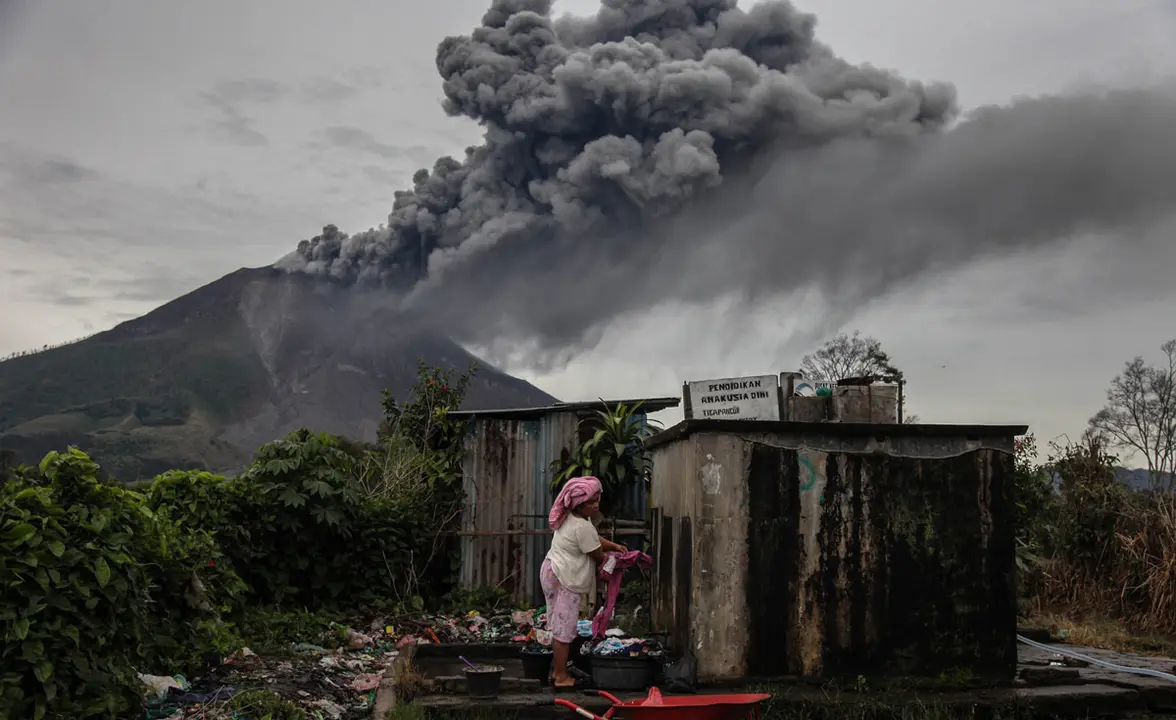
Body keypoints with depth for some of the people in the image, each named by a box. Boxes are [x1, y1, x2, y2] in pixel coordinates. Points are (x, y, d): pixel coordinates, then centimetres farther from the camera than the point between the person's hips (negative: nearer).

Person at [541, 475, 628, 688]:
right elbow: (598, 556, -12)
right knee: (564, 628, -5)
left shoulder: (570, 519, 11)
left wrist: (614, 546, 8)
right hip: (563, 581, -11)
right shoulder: (582, 527, -21)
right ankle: (561, 677, 0)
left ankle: (557, 670, 24)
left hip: (552, 573, 11)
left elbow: (594, 539, 23)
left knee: (559, 626, 16)